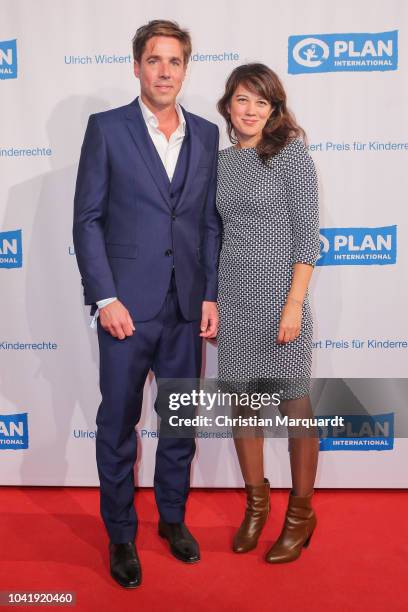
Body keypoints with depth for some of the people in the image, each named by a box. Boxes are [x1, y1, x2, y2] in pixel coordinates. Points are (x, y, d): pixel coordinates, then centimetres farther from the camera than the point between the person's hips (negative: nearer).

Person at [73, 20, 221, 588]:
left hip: (186, 307, 4)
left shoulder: (206, 134, 9)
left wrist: (211, 296, 3)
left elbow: (210, 222, 9)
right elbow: (87, 220, -4)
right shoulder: (106, 128, -1)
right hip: (127, 305, -3)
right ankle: (121, 534, 27)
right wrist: (105, 297, -11)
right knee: (118, 424, 8)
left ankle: (173, 516, 36)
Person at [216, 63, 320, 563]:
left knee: (294, 406, 5)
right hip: (232, 297, 6)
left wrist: (294, 303, -16)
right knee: (241, 403, 12)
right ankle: (256, 504, 31)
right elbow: (221, 233, 14)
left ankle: (301, 513, 24)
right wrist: (211, 301, 11)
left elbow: (306, 234, -9)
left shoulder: (291, 154, -5)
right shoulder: (222, 161, 11)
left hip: (279, 296, -5)